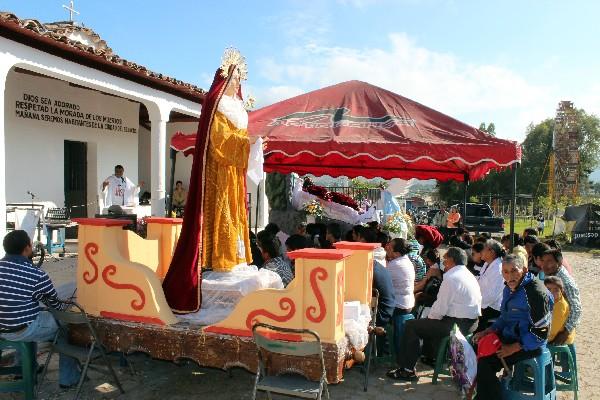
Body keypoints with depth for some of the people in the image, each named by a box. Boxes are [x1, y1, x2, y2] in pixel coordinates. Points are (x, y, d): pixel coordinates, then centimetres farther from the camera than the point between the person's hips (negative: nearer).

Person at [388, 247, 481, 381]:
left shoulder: (451, 278, -17)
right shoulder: (470, 276, 14)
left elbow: (440, 308, -18)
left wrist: (430, 317, 2)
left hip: (456, 324, -10)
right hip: (472, 322, 10)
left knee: (411, 326, -3)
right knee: (429, 322, 31)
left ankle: (407, 370, 2)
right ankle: (430, 358, 40)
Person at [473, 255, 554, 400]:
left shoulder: (536, 292, -21)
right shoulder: (509, 289, 6)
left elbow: (541, 332, -21)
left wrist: (514, 348, -21)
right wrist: (488, 331, 4)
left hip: (527, 344, -9)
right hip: (509, 336, 9)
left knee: (485, 363, -21)